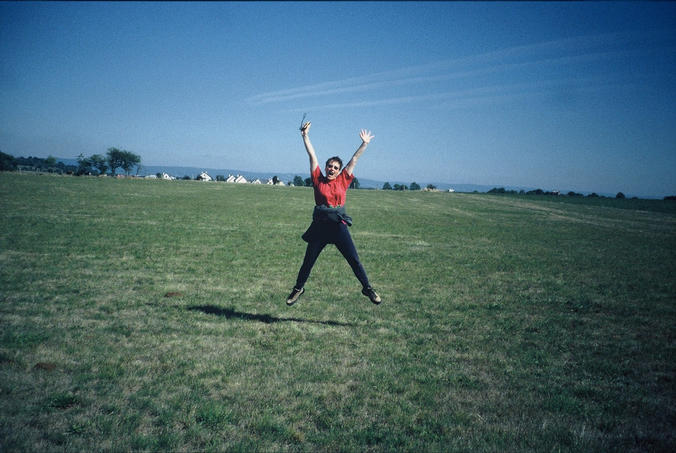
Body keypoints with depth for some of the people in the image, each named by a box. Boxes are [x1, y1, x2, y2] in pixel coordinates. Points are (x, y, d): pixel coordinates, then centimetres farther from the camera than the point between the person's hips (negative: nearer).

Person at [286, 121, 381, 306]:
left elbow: (354, 159, 10)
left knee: (354, 260, 2)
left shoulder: (342, 181, 6)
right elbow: (312, 155, 3)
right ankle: (298, 288, 29)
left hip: (339, 226, 0)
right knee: (308, 261, 10)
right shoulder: (318, 180, 4)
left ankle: (367, 288, 15)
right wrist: (305, 136, 3)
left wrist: (365, 143, 13)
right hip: (319, 226, 0)